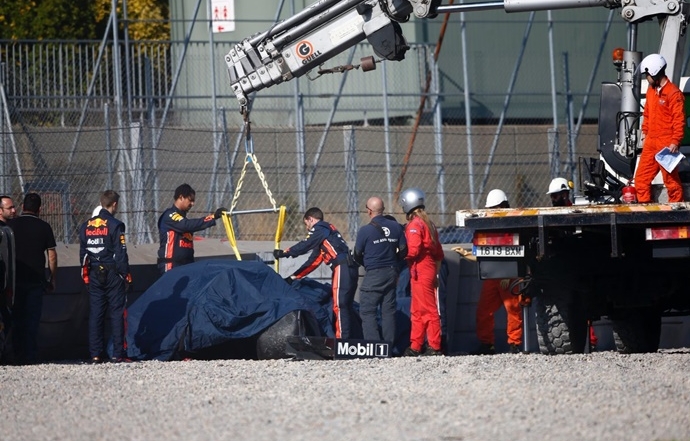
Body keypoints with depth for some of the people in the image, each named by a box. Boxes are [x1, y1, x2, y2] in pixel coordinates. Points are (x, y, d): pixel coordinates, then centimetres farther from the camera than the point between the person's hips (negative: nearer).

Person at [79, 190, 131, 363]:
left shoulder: (86, 226, 8)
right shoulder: (115, 225, -10)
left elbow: (83, 253, 12)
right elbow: (120, 254, -11)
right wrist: (126, 274, -4)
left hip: (94, 275, 5)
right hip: (113, 275, -5)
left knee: (95, 314, 6)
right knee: (116, 313, -1)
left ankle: (95, 354, 4)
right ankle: (118, 353, -3)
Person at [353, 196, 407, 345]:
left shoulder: (365, 231, -11)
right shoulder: (396, 227, 3)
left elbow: (357, 255, -3)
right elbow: (403, 250, 8)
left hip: (373, 275, -5)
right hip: (391, 274, 5)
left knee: (367, 310, -2)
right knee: (388, 310, 10)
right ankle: (389, 345, 9)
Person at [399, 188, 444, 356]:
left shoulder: (414, 225, -11)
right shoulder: (428, 224, 17)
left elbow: (413, 250, -22)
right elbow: (439, 253, 18)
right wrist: (436, 271, 22)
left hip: (420, 271, -9)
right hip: (430, 270, 9)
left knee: (428, 310, -8)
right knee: (417, 311, 14)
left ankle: (434, 347, -8)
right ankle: (415, 347, 17)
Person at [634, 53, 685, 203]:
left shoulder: (673, 93, -12)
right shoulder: (651, 91, 14)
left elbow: (679, 120, -14)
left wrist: (675, 142, -17)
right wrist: (644, 133, 17)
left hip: (666, 144, -8)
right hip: (651, 143, 8)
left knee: (671, 180, -2)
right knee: (641, 178, 7)